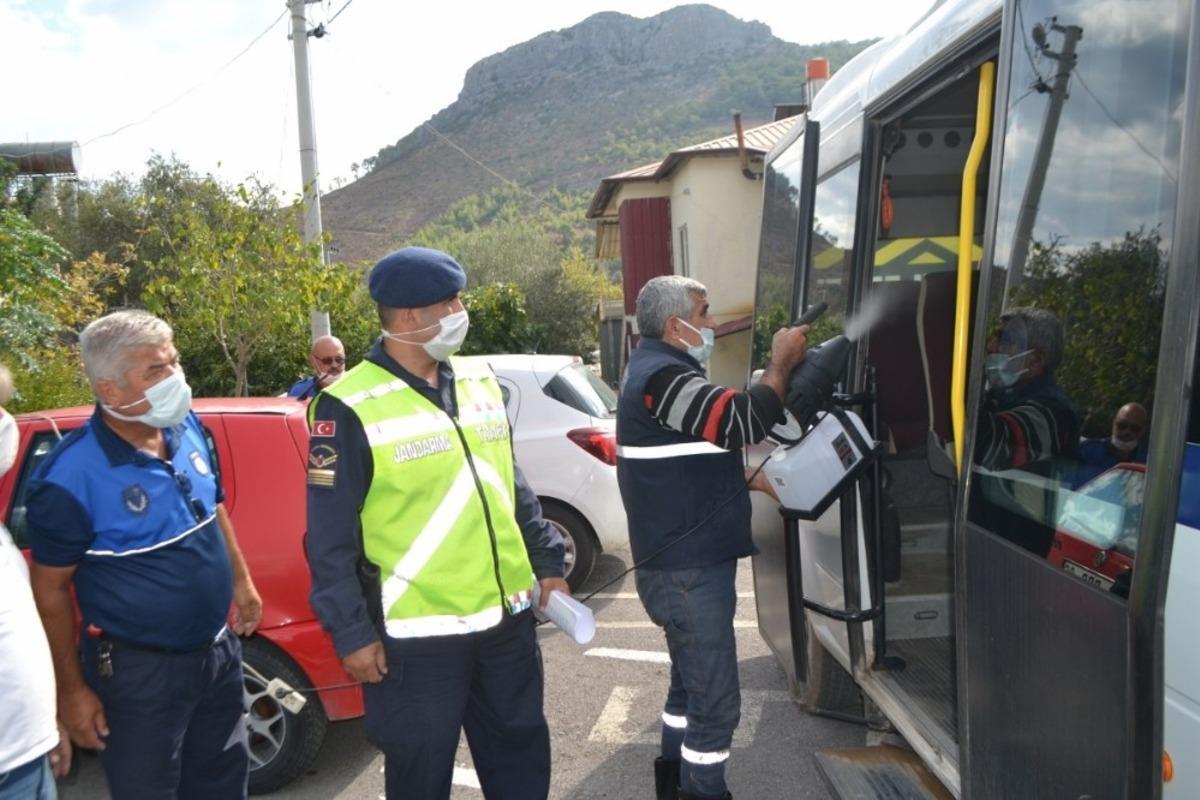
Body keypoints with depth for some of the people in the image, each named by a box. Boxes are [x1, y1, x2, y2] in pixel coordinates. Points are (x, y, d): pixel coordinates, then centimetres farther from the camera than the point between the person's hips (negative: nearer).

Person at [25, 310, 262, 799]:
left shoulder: (187, 429, -4)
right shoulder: (71, 477, -24)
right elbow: (50, 588, -15)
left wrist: (241, 581, 16)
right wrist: (72, 689, -11)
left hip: (218, 651, 7)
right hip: (139, 672, -6)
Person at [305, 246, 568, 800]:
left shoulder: (479, 382, 6)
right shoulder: (350, 410, -14)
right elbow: (330, 539, -12)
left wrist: (547, 562, 13)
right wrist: (352, 633, -11)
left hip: (507, 616, 6)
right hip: (418, 634, -5)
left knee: (521, 755, 20)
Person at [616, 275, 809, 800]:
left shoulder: (657, 371, 16)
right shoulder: (662, 377, -20)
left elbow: (714, 439, 24)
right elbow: (742, 420, -28)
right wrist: (781, 364, -13)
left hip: (683, 560, 11)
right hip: (689, 569, -11)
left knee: (691, 682, 24)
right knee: (715, 700, -3)